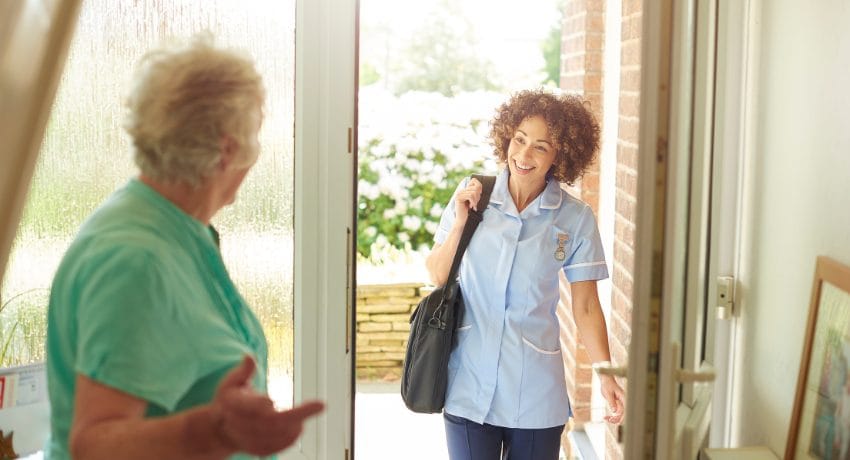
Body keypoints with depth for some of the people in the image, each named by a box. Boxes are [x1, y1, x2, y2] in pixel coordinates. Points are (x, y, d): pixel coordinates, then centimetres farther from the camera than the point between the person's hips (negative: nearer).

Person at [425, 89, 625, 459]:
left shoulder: (575, 219, -4)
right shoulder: (471, 196, 0)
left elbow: (586, 307, -1)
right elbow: (436, 276, 4)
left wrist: (605, 374, -9)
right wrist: (459, 223, -10)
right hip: (469, 387, 1)